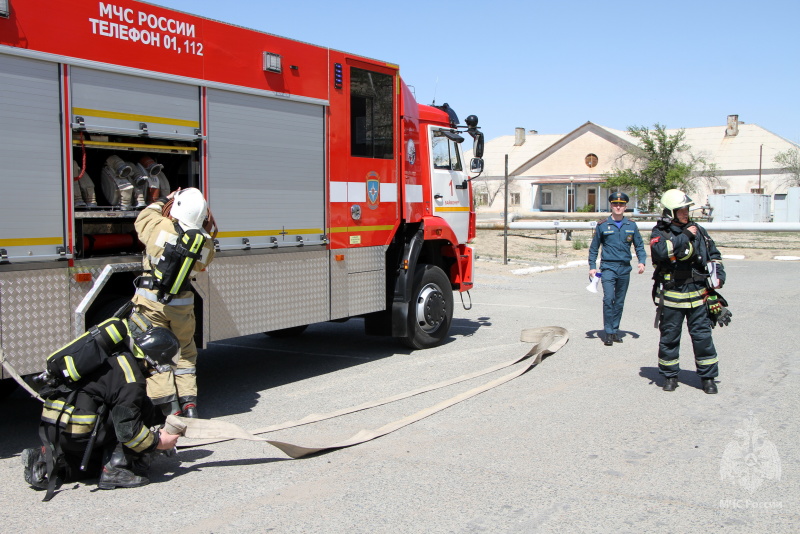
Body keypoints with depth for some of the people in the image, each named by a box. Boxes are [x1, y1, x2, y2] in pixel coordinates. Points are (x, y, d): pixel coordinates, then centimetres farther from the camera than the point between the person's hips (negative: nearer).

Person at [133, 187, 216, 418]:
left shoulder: (160, 228, -15)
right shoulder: (205, 243, -7)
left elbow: (143, 218, 7)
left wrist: (163, 201, 21)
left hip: (151, 301, -2)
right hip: (182, 304, 3)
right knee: (185, 353, 19)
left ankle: (170, 408, 3)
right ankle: (189, 404, 15)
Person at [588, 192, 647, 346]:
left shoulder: (631, 225, 7)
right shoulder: (603, 226, 1)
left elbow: (639, 246, 12)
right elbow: (594, 248, 8)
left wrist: (641, 262, -4)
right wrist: (592, 267, 1)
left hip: (625, 268, 3)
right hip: (608, 267, -3)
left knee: (619, 302, 10)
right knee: (608, 299, -16)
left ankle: (615, 330, 21)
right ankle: (608, 333, -11)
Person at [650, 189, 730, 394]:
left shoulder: (698, 231, 10)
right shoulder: (660, 233, -2)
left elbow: (714, 255, 20)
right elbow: (661, 250, -24)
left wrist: (718, 276, 6)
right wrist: (685, 236, -19)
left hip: (698, 295, 2)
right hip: (671, 296, -2)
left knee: (702, 336, 4)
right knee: (669, 337, 7)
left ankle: (708, 377, 16)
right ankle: (670, 375, 21)